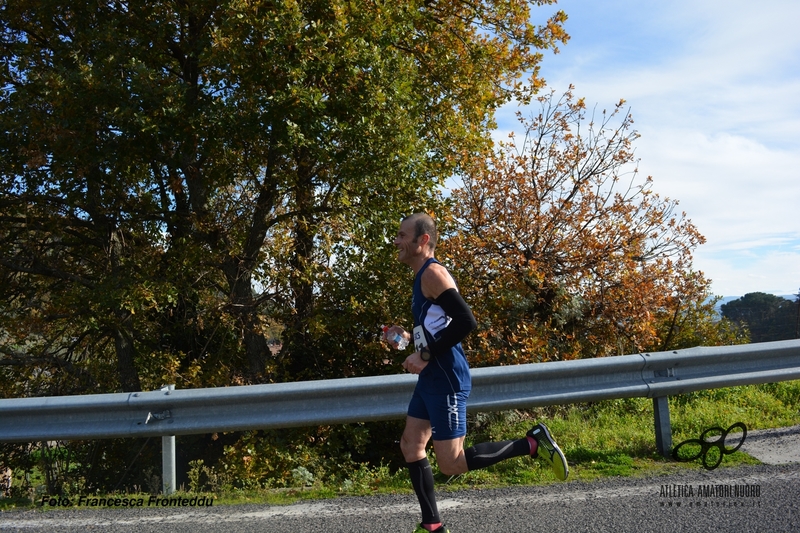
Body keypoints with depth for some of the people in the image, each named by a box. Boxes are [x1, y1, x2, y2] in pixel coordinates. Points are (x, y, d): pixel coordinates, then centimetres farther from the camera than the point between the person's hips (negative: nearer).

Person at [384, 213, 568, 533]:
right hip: (431, 379, 10)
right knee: (410, 446, 11)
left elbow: (466, 322, -25)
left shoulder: (433, 273, -15)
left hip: (446, 380, -10)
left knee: (451, 464, -6)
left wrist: (425, 356, -21)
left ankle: (533, 443, 1)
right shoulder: (423, 277, 15)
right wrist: (408, 337, 11)